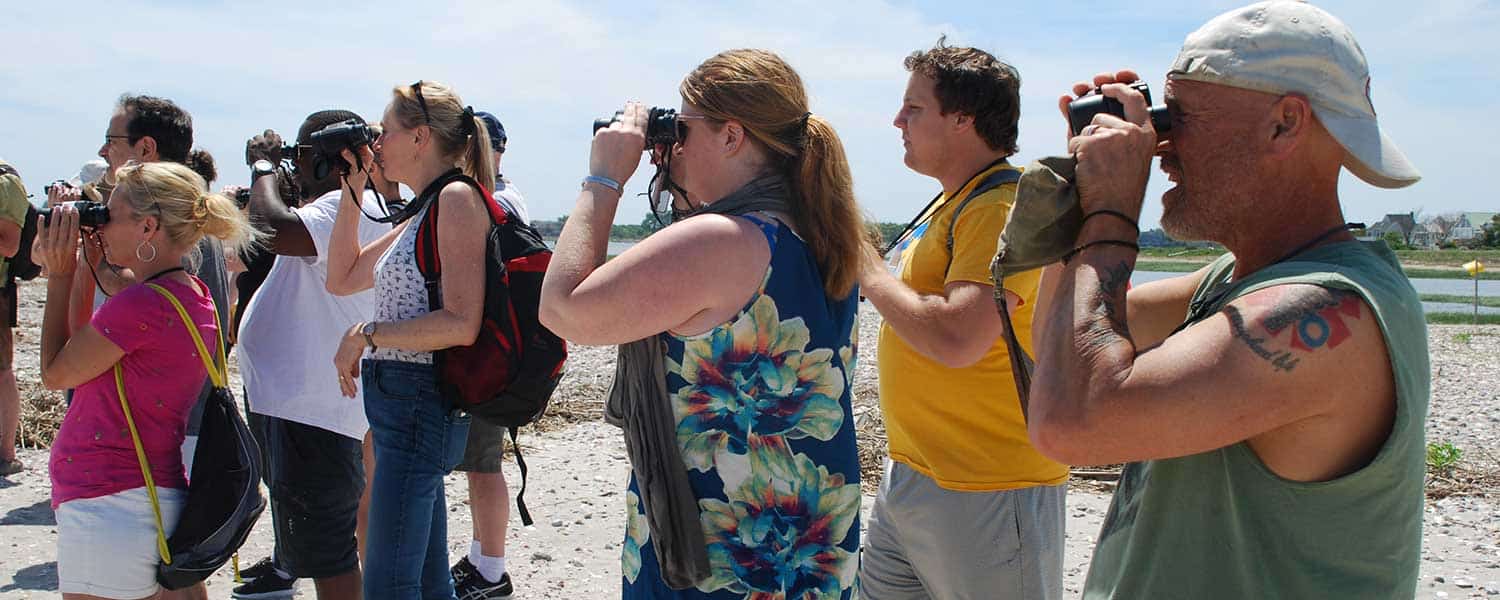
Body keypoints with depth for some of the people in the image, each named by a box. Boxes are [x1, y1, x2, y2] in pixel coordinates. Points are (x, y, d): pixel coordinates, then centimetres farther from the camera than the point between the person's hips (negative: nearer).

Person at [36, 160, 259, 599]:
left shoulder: (141, 304, -19)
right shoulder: (194, 296, 10)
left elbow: (55, 374, -5)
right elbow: (85, 346, 19)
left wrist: (60, 276, 0)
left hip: (109, 509, -9)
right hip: (159, 494, 9)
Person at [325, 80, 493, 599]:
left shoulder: (457, 197, -11)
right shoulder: (422, 214, 17)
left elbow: (461, 324, -20)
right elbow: (342, 278, 24)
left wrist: (365, 334, -12)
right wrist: (352, 190, 18)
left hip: (420, 403, -10)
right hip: (401, 400, 10)